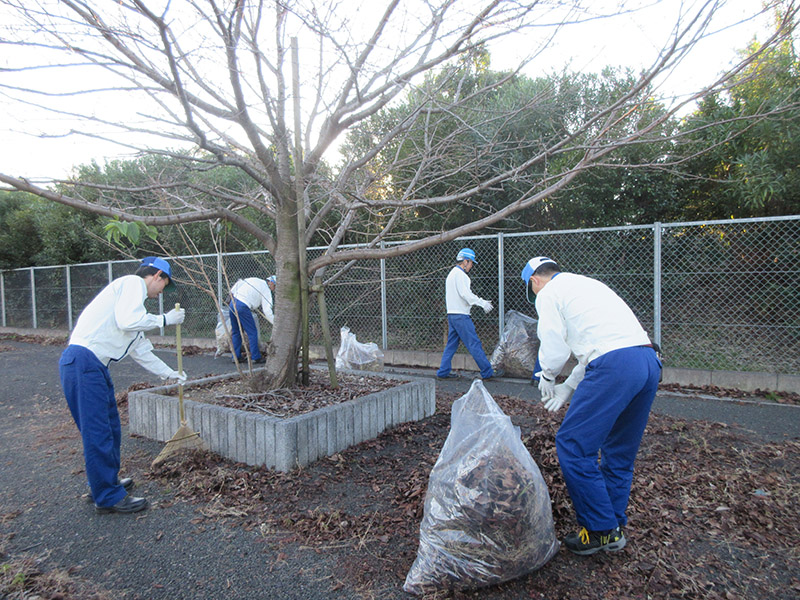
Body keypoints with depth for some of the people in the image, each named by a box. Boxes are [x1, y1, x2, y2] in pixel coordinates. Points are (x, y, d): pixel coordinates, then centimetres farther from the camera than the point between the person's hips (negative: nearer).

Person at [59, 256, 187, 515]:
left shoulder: (133, 293, 25)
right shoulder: (133, 282, -3)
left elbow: (141, 351, 28)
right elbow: (128, 321, -22)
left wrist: (170, 373, 33)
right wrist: (164, 319, -7)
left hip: (95, 366, 10)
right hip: (83, 360, -10)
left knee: (110, 426, 19)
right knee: (98, 432, -4)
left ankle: (108, 481, 35)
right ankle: (108, 497, 5)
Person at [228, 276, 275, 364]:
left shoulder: (253, 279, 20)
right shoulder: (266, 290, 1)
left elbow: (238, 284, 15)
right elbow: (267, 311, -5)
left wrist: (231, 295, 25)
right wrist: (275, 322, 1)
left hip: (233, 303, 8)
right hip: (243, 307, -7)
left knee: (235, 332, 15)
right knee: (252, 332, 2)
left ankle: (236, 357, 19)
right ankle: (256, 357, 5)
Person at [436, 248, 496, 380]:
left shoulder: (452, 273, 21)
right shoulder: (459, 274, -11)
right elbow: (465, 294, -20)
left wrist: (481, 301, 17)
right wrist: (482, 303, -12)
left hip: (452, 315, 10)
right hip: (460, 316, -10)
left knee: (451, 344, 12)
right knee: (474, 344, -6)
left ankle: (443, 372, 14)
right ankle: (487, 372, -1)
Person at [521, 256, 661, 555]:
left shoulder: (548, 293, 6)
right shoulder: (586, 283, 30)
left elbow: (554, 348, -4)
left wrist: (546, 377, 17)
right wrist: (568, 387, 31)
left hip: (615, 366, -9)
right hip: (649, 360, 10)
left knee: (572, 446, 0)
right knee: (619, 451, 19)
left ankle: (601, 530, 9)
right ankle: (615, 527, 29)